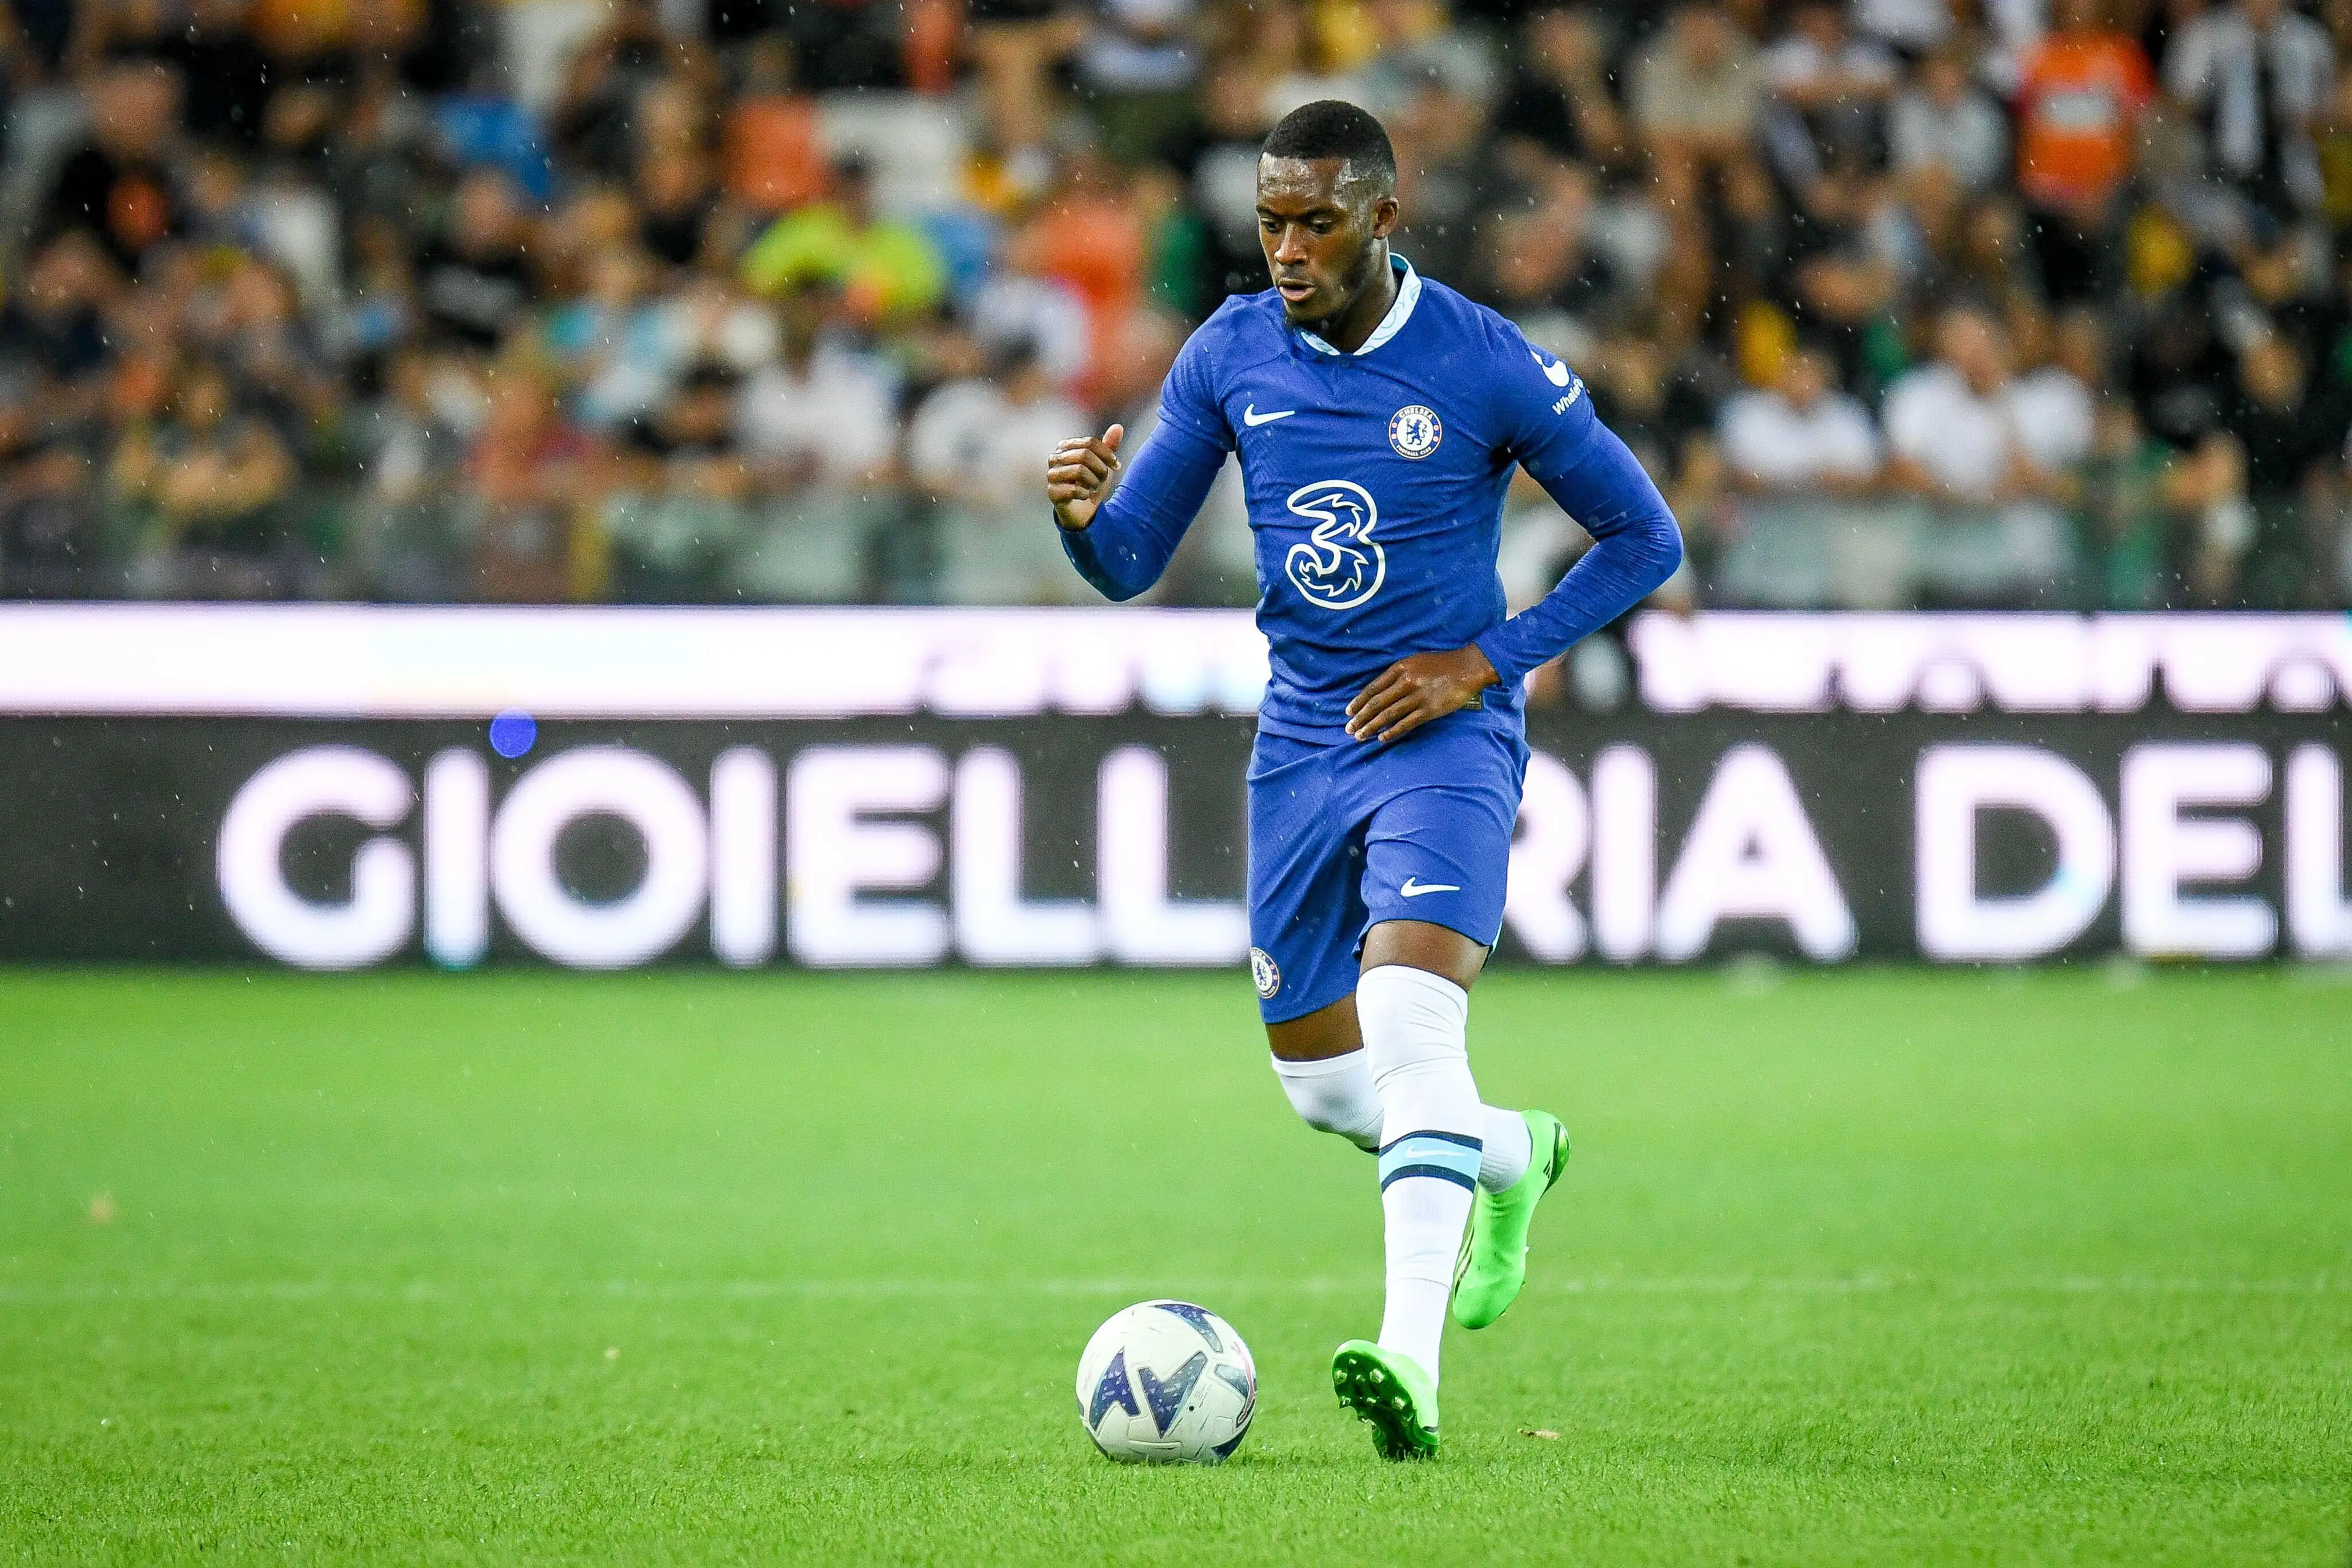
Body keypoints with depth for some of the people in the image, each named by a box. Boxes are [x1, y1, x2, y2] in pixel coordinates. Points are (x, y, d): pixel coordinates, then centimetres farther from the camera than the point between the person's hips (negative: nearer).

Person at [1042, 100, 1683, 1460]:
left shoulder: (1487, 365, -11)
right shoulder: (1230, 355, 1)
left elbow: (1645, 540, -2)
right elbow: (1130, 564, 5)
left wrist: (1485, 662, -11)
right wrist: (1085, 514, -20)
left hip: (1445, 737, -5)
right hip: (1301, 739, 6)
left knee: (1410, 1021, -26)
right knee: (1320, 1079, 11)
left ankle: (1413, 1365, -34)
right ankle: (1510, 1156, 43)